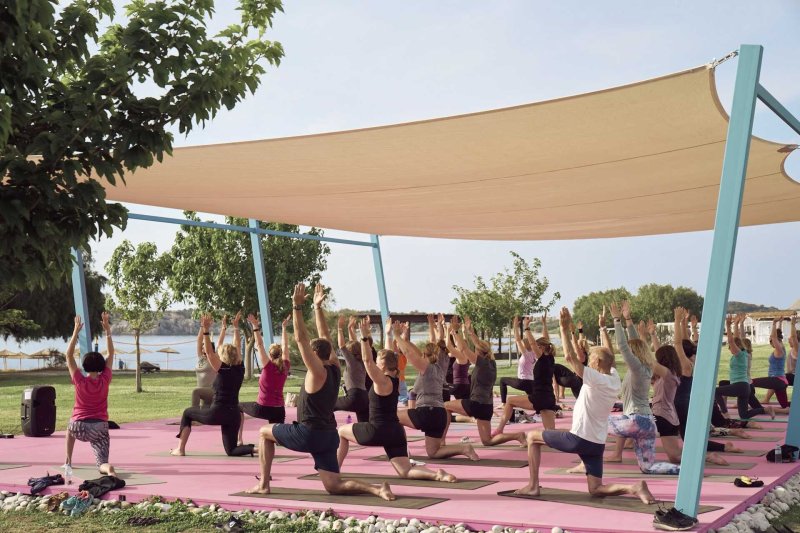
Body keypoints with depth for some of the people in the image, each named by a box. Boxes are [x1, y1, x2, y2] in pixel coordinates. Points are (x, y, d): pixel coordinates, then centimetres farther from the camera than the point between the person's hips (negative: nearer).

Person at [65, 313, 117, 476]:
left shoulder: (79, 381, -8)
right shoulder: (105, 380, -4)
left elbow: (69, 355, -2)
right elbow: (111, 354, 4)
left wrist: (76, 331, -3)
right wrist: (107, 330, 6)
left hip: (79, 427, 0)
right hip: (99, 428, 0)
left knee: (70, 427, 39)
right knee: (102, 464, -3)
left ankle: (68, 461, 35)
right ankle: (109, 469, -39)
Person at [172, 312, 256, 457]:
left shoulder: (223, 370, -9)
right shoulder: (240, 369, 5)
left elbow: (209, 352, -12)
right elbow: (237, 347, 15)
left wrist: (206, 330, -15)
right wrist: (236, 327, 20)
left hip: (217, 414, -5)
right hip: (234, 415, 5)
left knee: (187, 413, 21)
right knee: (231, 450, 13)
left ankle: (180, 449, 16)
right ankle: (255, 448, -17)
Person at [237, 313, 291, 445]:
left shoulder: (268, 367, -11)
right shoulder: (285, 367, 0)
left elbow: (260, 345, -9)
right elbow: (285, 346, 11)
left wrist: (256, 326, -5)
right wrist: (284, 327, 17)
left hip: (263, 409, -3)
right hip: (279, 410, 3)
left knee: (240, 407, 24)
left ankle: (238, 439, 20)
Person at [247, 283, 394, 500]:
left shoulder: (318, 372, -13)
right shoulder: (335, 368, 6)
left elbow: (301, 339, -17)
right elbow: (325, 337, 15)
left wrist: (297, 305, -16)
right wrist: (317, 307, 19)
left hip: (308, 433, -7)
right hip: (329, 436, 7)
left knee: (264, 432, 18)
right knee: (334, 486, 5)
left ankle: (264, 484, 15)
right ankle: (377, 489, -19)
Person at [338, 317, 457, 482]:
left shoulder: (382, 381, -13)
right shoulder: (396, 380, 7)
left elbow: (367, 360, -24)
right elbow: (390, 356, 21)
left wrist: (365, 336, -28)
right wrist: (388, 334, 27)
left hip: (378, 431, -7)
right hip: (396, 432, 7)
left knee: (341, 431, 18)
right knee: (406, 472, 4)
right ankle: (437, 474, -21)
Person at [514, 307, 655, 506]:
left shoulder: (596, 379, -17)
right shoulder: (615, 379, 4)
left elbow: (570, 357, -22)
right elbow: (607, 355, 20)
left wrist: (565, 329, -18)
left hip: (578, 439, -7)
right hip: (597, 443, 7)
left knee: (532, 436, 12)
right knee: (596, 490, 13)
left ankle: (533, 485, 10)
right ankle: (634, 488, -13)